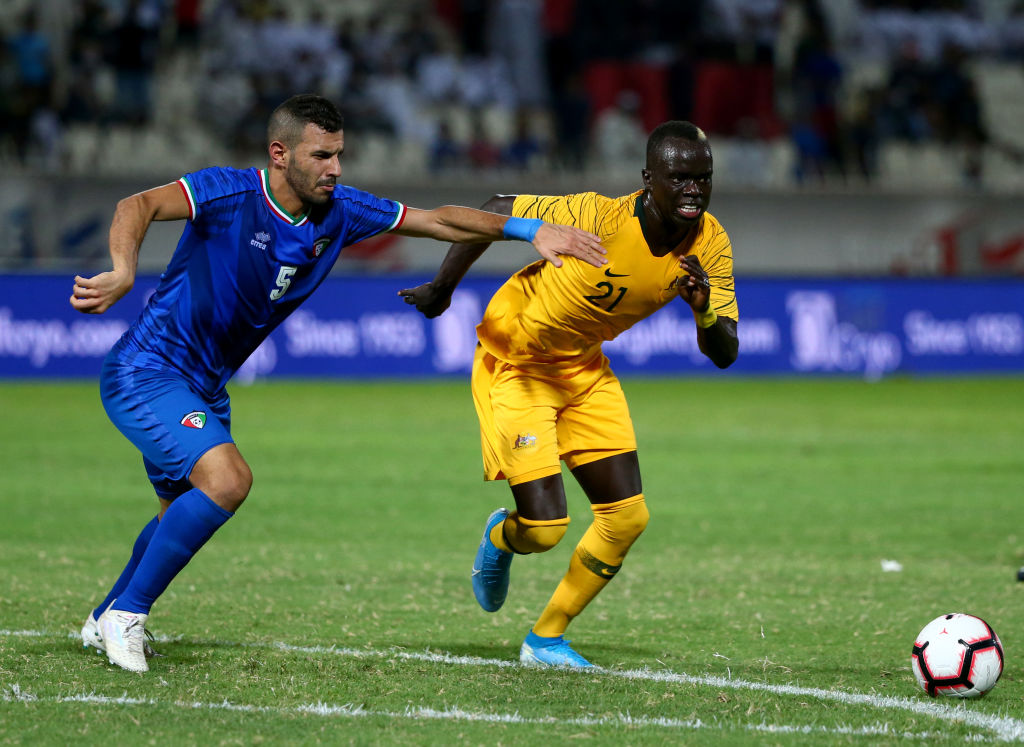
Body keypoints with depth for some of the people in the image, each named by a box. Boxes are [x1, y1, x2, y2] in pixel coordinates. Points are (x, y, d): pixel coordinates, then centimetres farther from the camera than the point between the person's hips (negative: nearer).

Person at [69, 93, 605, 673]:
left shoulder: (340, 212, -3)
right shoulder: (229, 194, -23)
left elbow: (438, 220, 3)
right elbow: (139, 207, -37)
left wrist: (529, 229, -8)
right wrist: (123, 274, -57)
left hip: (205, 387, 8)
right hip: (145, 371, -8)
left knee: (186, 513, 23)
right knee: (227, 478, -26)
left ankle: (106, 620, 47)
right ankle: (127, 614, -12)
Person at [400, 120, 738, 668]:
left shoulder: (710, 244, -14)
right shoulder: (598, 219, -31)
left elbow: (724, 356, -13)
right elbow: (496, 211, -17)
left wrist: (705, 310, -36)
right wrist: (442, 288, -6)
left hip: (583, 367, 6)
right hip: (514, 361, -6)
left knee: (627, 517, 0)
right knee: (544, 527, -15)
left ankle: (546, 638, 19)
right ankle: (501, 537, 25)